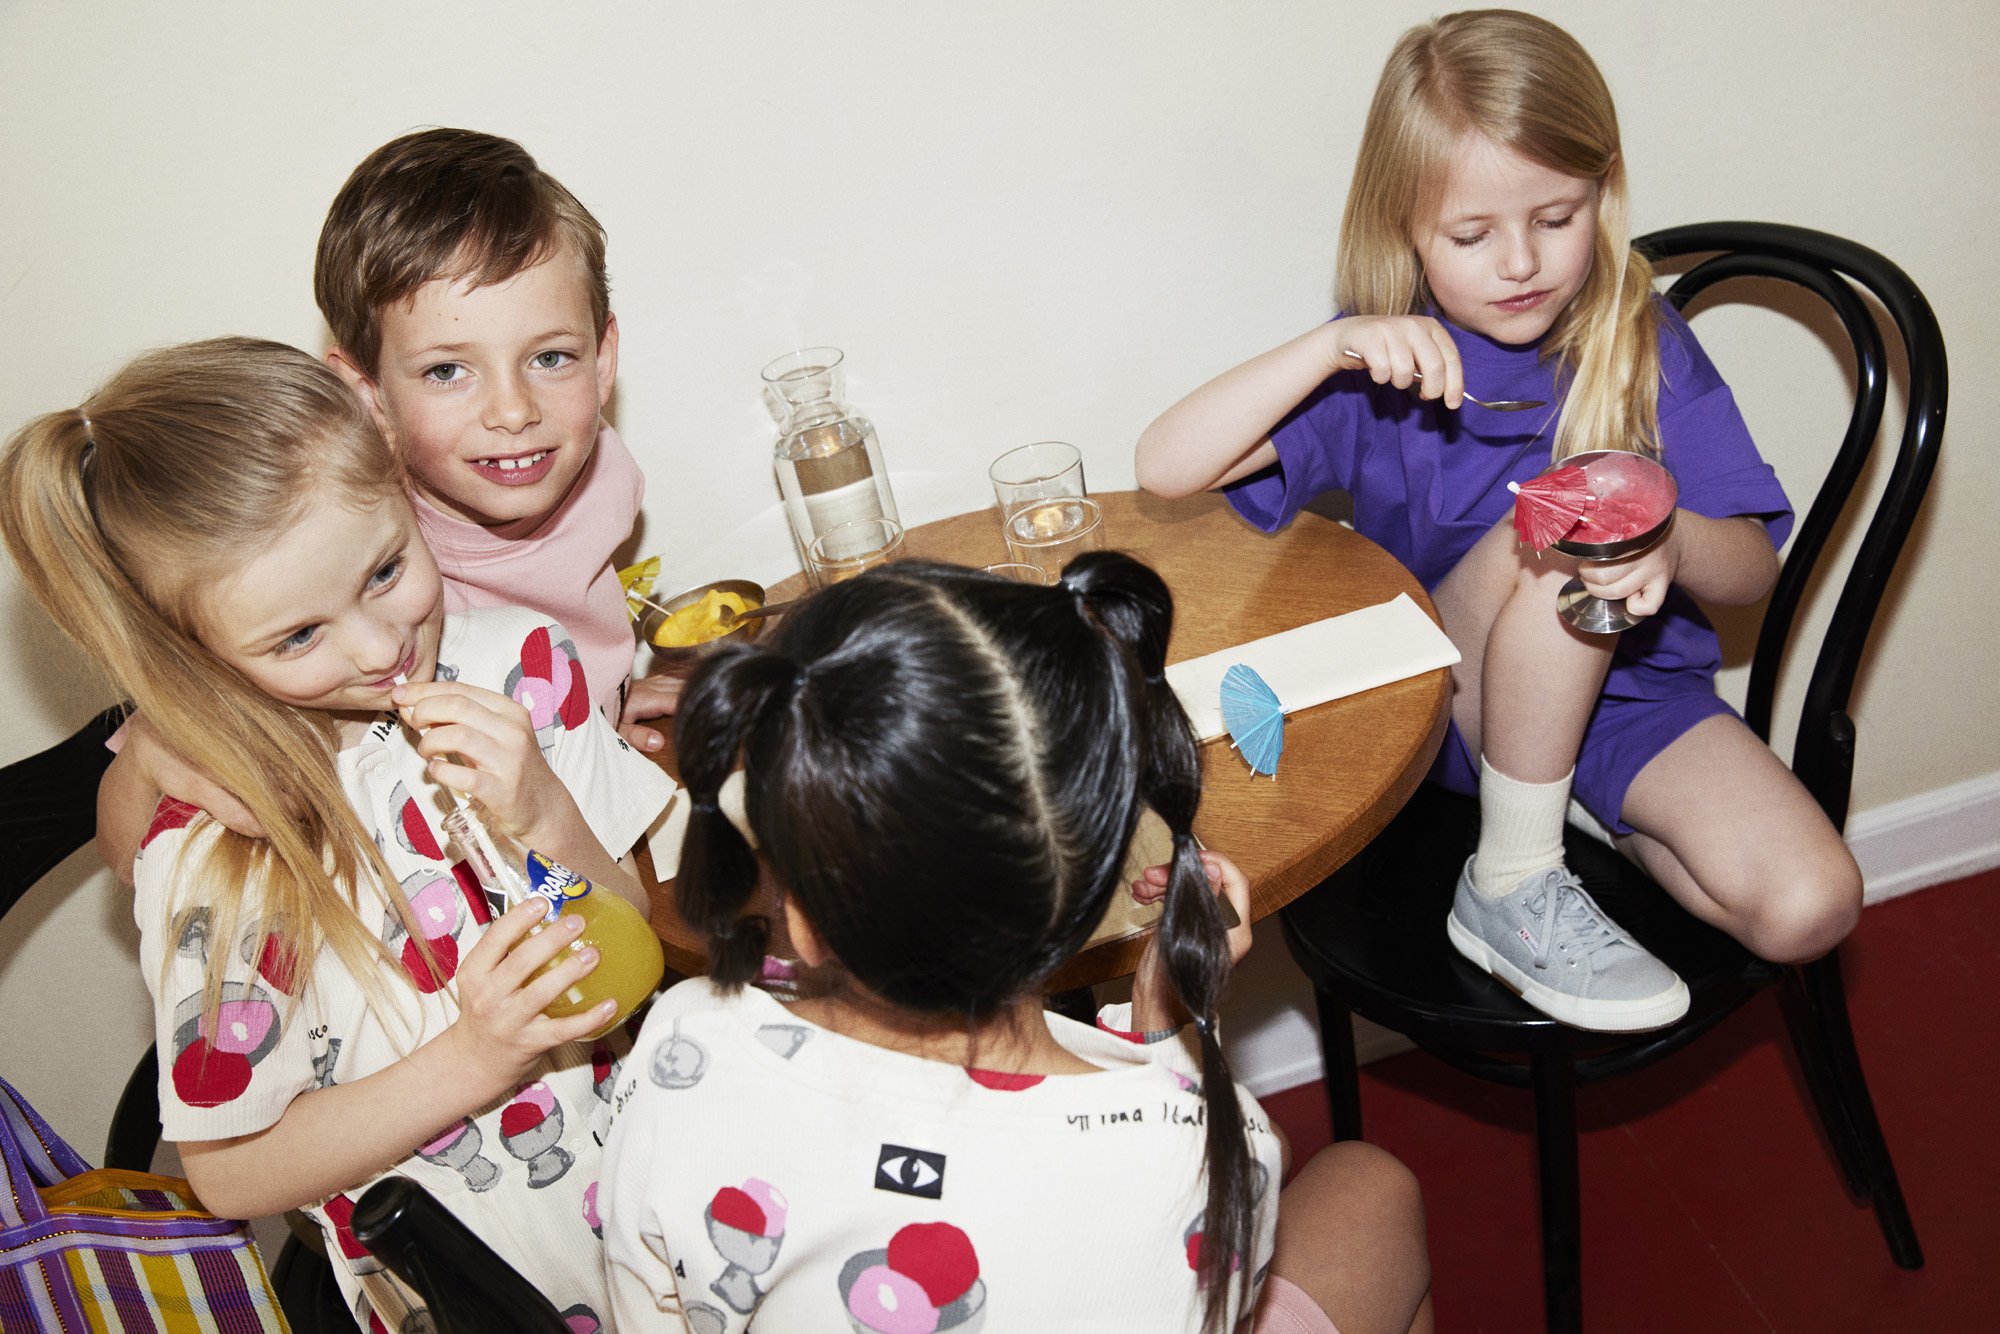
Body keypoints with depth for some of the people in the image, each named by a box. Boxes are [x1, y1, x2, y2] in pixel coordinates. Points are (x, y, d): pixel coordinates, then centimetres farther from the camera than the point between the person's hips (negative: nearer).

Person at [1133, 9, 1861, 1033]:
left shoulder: (1644, 346, -6)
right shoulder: (1387, 361, -7)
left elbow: (1753, 567, -6)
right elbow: (1165, 468, -18)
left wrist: (1674, 542, -30)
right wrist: (1332, 350, -29)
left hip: (1630, 684, 1)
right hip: (1449, 703, -1)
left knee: (1809, 909, -23)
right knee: (1550, 525, -33)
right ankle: (1513, 888, -19)